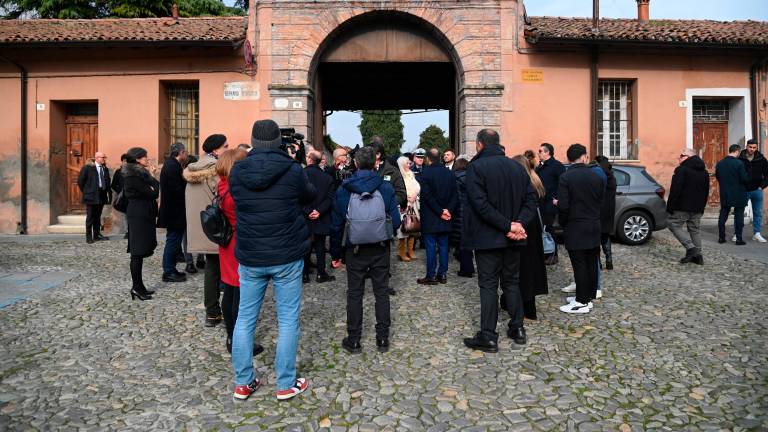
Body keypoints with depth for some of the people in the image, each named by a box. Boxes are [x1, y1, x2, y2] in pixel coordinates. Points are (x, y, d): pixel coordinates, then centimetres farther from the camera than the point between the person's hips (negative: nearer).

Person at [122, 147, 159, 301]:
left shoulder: (139, 173, 16)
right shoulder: (134, 175, -14)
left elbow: (153, 192, 12)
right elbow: (153, 193, -18)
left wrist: (150, 176, 5)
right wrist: (152, 176, -5)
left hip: (142, 214, 10)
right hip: (139, 215, -10)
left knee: (140, 251, 11)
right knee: (138, 252, -7)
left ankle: (138, 285, 15)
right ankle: (137, 287, -3)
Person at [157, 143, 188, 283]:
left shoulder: (169, 164, 14)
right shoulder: (173, 166, -17)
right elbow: (177, 189, -23)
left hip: (171, 210, 10)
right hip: (174, 211, -10)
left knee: (173, 240, 16)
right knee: (173, 241, -3)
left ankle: (171, 269, 24)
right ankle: (168, 273, 4)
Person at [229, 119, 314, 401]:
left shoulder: (237, 172, -3)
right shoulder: (292, 170, -10)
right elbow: (310, 195, 7)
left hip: (250, 257, 3)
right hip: (286, 256, -3)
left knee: (245, 318, 14)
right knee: (288, 319, 8)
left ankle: (243, 383, 23)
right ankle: (286, 384, 16)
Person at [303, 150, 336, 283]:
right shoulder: (327, 177, 1)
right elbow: (330, 198, -6)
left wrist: (308, 211, -12)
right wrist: (319, 211, -11)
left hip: (305, 218, -2)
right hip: (321, 219, 2)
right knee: (320, 246, 11)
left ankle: (304, 274, 14)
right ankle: (321, 274, 14)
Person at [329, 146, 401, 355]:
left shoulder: (343, 190, -5)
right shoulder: (386, 187, -7)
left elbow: (336, 225, -2)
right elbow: (396, 221, -6)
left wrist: (335, 253, 7)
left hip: (355, 250, 0)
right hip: (380, 250, 0)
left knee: (354, 294, 10)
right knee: (382, 292, 11)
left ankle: (353, 340, 16)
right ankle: (383, 338, 19)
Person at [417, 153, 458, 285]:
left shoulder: (426, 172, -9)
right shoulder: (449, 173, 7)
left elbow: (427, 196, -15)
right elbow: (455, 195, 3)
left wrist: (440, 212, -12)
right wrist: (448, 210, -4)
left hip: (430, 217, -5)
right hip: (445, 217, 5)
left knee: (431, 246, -1)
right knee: (443, 245, 10)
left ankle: (431, 276, 2)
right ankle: (442, 274, 14)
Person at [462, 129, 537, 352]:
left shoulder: (476, 167, -11)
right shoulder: (516, 166, 8)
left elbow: (480, 204, -21)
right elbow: (530, 198, 3)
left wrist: (508, 226, -19)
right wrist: (519, 223, -9)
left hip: (487, 237, -6)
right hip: (512, 240, 6)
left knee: (488, 285, 0)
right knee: (512, 282, 17)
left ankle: (488, 337, 4)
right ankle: (517, 328, 24)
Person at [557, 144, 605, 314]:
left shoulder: (566, 177, -13)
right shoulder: (596, 177, 4)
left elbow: (563, 206, -16)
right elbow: (601, 203, 7)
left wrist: (563, 223, 0)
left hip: (576, 228, -6)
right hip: (594, 227, 6)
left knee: (579, 265, -2)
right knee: (591, 263, 12)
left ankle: (582, 302, 4)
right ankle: (588, 296, 23)